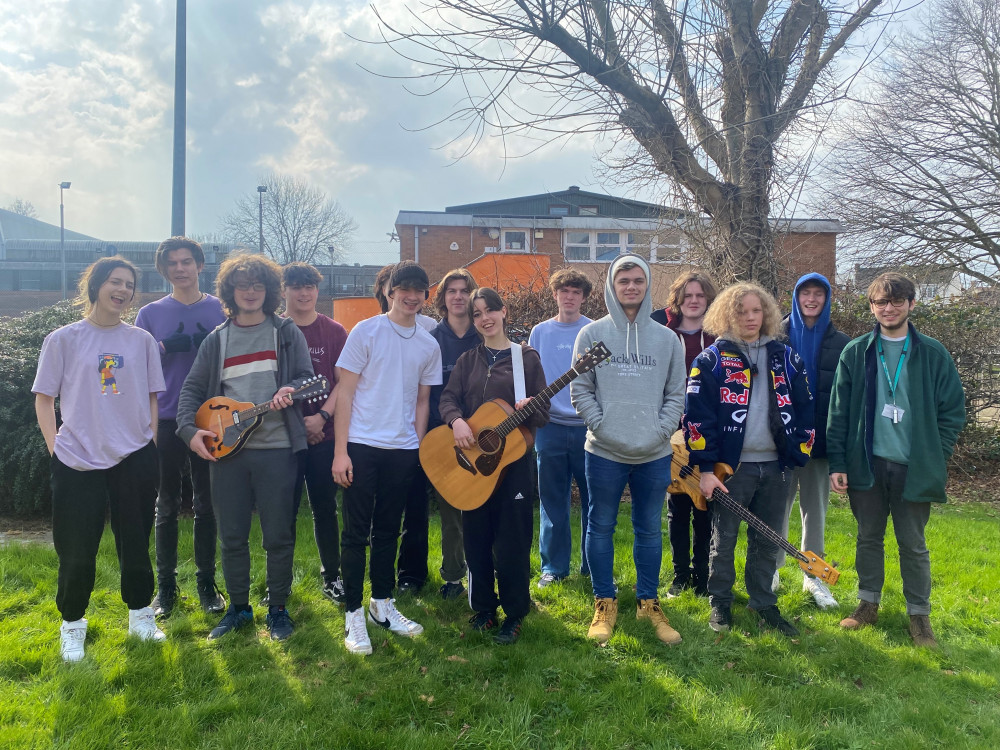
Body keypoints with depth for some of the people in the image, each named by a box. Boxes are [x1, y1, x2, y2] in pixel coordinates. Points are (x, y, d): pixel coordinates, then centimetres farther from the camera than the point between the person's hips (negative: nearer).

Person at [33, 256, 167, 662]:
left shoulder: (141, 340, 6)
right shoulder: (63, 340, 1)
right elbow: (44, 398, 4)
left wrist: (151, 445, 5)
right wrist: (55, 449, -4)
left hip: (134, 458, 2)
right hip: (76, 461, -1)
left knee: (135, 544, 10)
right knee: (76, 551, 3)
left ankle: (140, 616, 28)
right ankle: (72, 625, 24)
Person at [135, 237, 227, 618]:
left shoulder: (221, 311, 5)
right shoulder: (150, 314, 6)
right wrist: (167, 347, -14)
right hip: (166, 421, 0)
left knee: (206, 505, 6)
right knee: (166, 506, 7)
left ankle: (207, 583, 18)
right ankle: (166, 584, 19)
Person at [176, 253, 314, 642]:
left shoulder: (286, 332, 6)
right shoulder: (217, 340, 12)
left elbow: (306, 377, 1)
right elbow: (192, 389, 11)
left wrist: (288, 392, -21)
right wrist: (190, 429, -3)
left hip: (276, 447, -2)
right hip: (225, 448, 3)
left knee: (278, 535, 2)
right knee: (231, 535, 8)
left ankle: (278, 609, 18)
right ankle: (238, 608, 25)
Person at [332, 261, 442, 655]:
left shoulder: (428, 345, 9)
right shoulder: (366, 331, -4)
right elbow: (345, 392, -5)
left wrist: (418, 447, 9)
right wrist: (340, 451, -10)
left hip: (403, 450, 4)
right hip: (362, 446, -4)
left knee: (388, 531, 14)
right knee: (356, 532, 1)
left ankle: (382, 604, 27)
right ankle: (354, 614, 10)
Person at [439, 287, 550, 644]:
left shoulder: (526, 357, 2)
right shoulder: (468, 360, 11)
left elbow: (543, 410, 0)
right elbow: (448, 398, 1)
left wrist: (530, 408, -23)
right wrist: (457, 421, -20)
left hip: (513, 460, -3)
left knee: (511, 539, -1)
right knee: (476, 537, 8)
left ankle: (514, 614, 14)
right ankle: (483, 606, 25)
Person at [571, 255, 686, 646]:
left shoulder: (667, 339, 5)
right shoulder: (592, 334, 0)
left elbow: (676, 394, 6)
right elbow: (580, 389, -1)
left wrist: (660, 431, -7)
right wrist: (602, 426, -11)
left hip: (655, 455, 2)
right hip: (605, 452, -1)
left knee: (649, 529, 12)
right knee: (601, 527, 7)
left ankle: (648, 602, 26)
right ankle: (605, 602, 22)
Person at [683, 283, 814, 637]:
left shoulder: (786, 358, 10)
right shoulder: (712, 360, -3)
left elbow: (804, 408, 13)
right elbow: (697, 417, -8)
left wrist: (798, 455, 5)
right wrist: (705, 468, -12)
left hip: (775, 466, 4)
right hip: (731, 465, -3)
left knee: (767, 541, 12)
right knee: (724, 539, 6)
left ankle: (764, 604, 25)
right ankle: (720, 604, 21)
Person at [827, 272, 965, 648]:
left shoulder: (933, 354, 0)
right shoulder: (855, 353, 2)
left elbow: (953, 410, 2)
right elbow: (839, 412, 1)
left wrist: (936, 457, -5)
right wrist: (837, 462, -3)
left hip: (914, 468, -1)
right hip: (867, 463, 1)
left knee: (913, 544, 8)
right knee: (868, 537, 13)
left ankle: (919, 614, 23)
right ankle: (868, 603, 28)